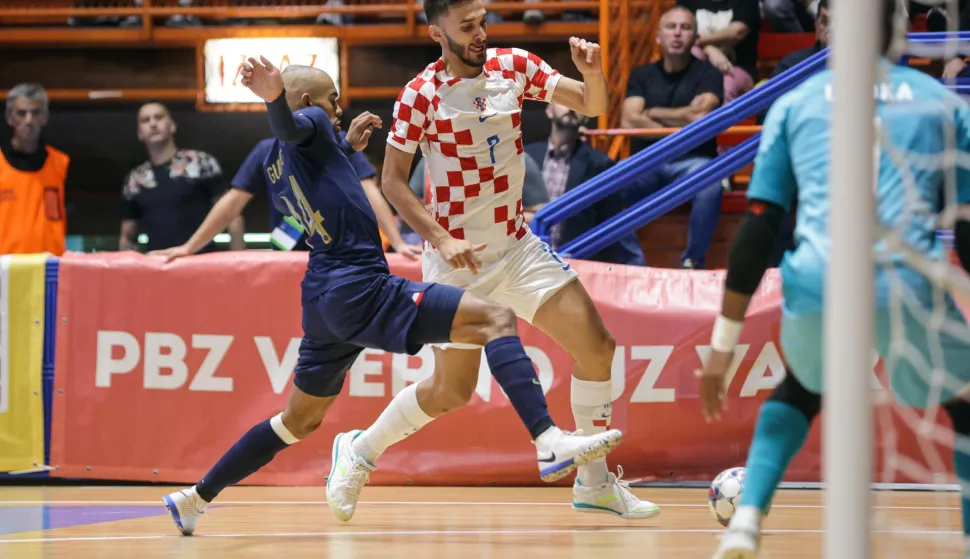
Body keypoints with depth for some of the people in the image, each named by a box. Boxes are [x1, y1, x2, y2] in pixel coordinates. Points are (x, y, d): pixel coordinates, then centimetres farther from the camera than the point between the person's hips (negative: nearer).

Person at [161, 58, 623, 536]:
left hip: (323, 300, 10)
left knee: (299, 421, 26)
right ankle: (550, 442, -35)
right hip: (360, 290, -10)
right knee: (496, 319, -16)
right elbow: (289, 125, -30)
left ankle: (194, 498, 31)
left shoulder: (275, 166, 20)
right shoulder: (308, 122, -3)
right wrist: (276, 97, -52)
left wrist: (346, 148, 41)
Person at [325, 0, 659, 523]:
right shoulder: (420, 96, -13)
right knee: (451, 390, 0)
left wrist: (593, 73, -22)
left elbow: (589, 104, 0)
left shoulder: (515, 66, -1)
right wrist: (440, 238, -21)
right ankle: (358, 451, 24)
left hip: (517, 245, 5)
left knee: (595, 345, -6)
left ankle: (594, 482, 6)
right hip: (457, 259, -5)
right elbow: (392, 181, -10)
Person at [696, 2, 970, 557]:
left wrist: (722, 347, 14)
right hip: (909, 283, -2)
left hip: (815, 285, 2)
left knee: (800, 390, 33)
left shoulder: (794, 103, 18)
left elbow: (758, 229, 12)